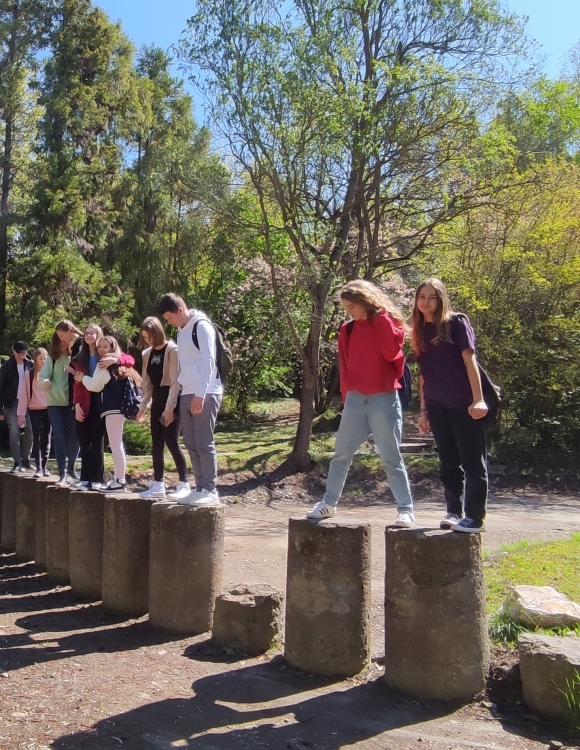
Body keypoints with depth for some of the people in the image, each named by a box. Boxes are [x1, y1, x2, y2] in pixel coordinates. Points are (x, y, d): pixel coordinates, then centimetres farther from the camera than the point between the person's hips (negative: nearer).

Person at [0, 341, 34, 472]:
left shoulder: (30, 364, 3)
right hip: (12, 403, -2)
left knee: (29, 431, 0)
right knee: (14, 433, -6)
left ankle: (25, 460, 14)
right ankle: (17, 463, 0)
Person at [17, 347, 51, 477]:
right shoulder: (29, 374, 0)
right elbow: (24, 393, -1)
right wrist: (21, 413, -5)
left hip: (49, 409, 1)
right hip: (35, 410, -1)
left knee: (46, 439, 6)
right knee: (37, 439, -2)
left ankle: (45, 467, 13)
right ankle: (38, 467, 1)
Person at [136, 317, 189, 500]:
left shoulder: (172, 350, -11)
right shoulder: (147, 354, 12)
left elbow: (175, 380, -15)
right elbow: (147, 383, 16)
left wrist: (169, 407, -19)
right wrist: (143, 406, 10)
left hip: (172, 400, -7)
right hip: (157, 399, 7)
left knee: (171, 441, -11)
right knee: (156, 443, 6)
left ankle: (184, 484, -4)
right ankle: (158, 485, 13)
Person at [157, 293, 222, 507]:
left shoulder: (202, 326, -9)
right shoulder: (181, 330, 17)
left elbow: (208, 361, -16)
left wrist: (200, 394, -20)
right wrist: (188, 391, 12)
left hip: (205, 394, -8)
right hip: (187, 394, 9)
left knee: (204, 443, -8)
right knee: (191, 444, 8)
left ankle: (210, 490, -3)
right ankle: (200, 488, 13)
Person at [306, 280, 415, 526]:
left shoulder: (388, 322, -2)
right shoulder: (348, 330, 9)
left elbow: (391, 352, -19)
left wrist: (382, 318, -15)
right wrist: (346, 394, 9)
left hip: (384, 399, -4)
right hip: (354, 399, 4)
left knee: (391, 458, -1)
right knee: (341, 455, 8)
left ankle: (406, 509, 8)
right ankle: (328, 503, 19)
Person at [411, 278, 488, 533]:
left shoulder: (456, 322, -2)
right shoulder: (420, 330, 13)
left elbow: (469, 359, -8)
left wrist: (478, 399, -15)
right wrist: (424, 409, 12)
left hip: (463, 404, -5)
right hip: (437, 406, 5)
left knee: (473, 461, 0)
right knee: (449, 463, 11)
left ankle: (475, 517, 5)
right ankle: (454, 512, 19)